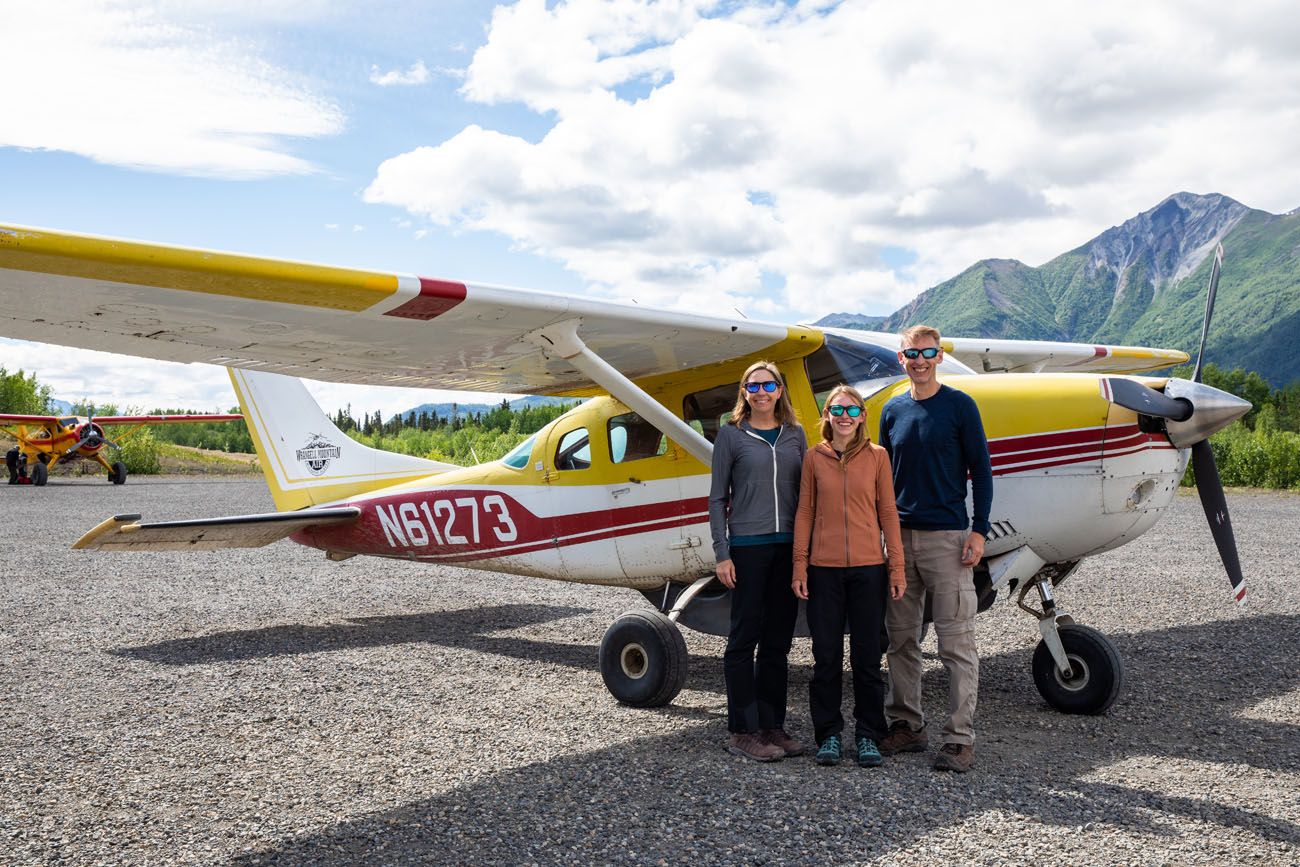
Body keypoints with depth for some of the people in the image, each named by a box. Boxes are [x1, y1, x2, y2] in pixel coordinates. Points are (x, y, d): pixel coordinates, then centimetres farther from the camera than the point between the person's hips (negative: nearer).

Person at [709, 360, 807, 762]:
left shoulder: (795, 435, 11)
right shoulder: (731, 435, 1)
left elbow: (805, 492, 14)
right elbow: (718, 498, 0)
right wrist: (721, 553, -7)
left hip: (789, 547, 4)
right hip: (748, 546, -4)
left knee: (778, 640, 9)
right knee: (744, 638, 0)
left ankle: (772, 726, 19)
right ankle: (742, 732, 8)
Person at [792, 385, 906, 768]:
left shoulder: (877, 456, 3)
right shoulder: (814, 457, 4)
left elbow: (888, 513, 4)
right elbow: (804, 513, 5)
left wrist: (897, 567, 0)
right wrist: (799, 568, 1)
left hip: (868, 568, 0)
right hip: (824, 570, 0)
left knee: (867, 655, 7)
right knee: (826, 654, 7)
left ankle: (868, 735, 20)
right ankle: (828, 734, 19)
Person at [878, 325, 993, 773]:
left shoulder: (960, 406, -1)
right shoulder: (892, 411, 12)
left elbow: (980, 470, -1)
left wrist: (979, 530, -9)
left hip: (947, 538, -5)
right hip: (899, 538, 5)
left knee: (957, 643, -4)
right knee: (901, 640, 10)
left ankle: (960, 738, 2)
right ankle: (906, 726, 21)